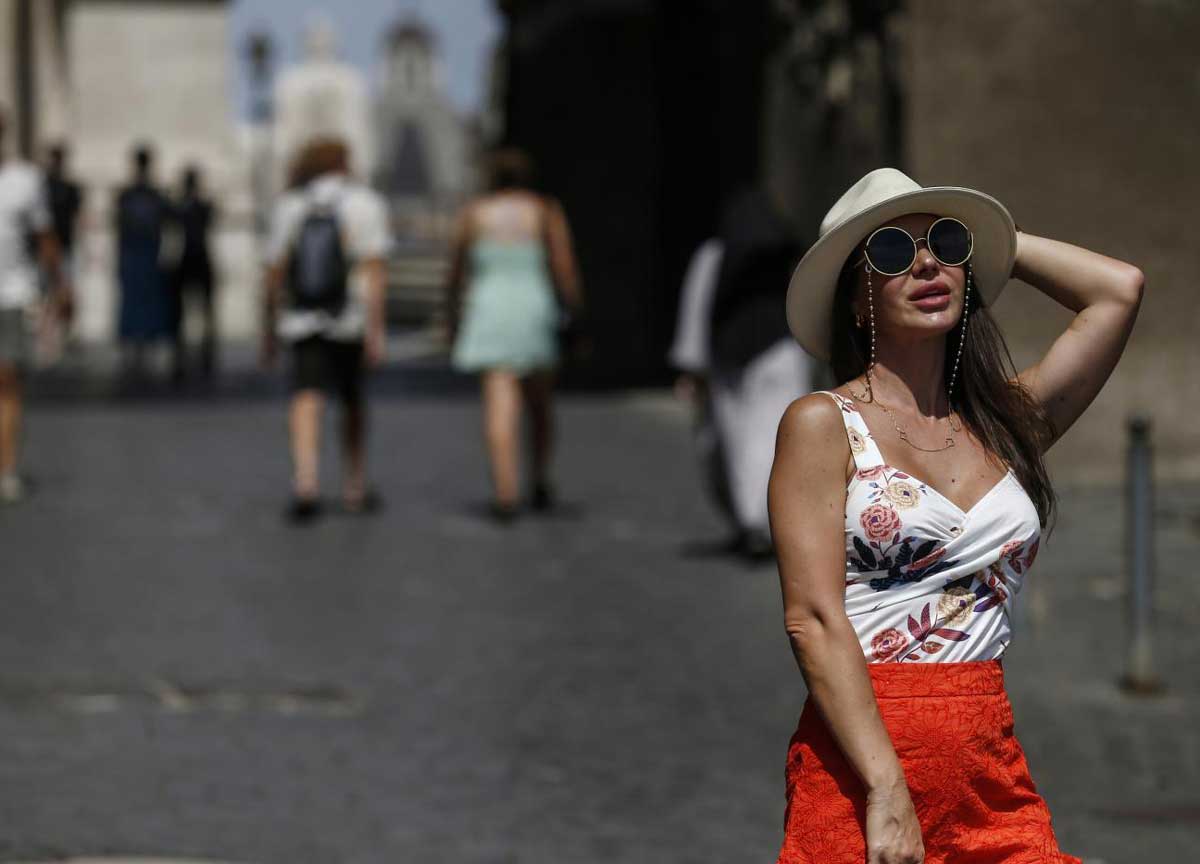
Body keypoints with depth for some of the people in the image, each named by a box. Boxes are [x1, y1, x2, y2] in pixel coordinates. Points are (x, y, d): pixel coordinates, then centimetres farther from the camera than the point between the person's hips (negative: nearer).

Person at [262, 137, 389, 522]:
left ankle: (305, 484, -30)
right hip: (351, 323, -1)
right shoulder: (365, 205, -4)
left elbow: (275, 275, 5)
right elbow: (374, 272, -13)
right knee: (354, 402, 16)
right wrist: (376, 331, -15)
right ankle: (356, 487, 27)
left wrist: (269, 331, 13)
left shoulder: (289, 208, 5)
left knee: (307, 401, -9)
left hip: (302, 324, 1)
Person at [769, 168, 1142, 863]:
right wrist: (887, 792, -20)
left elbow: (1120, 289, 12)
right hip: (858, 762, -4)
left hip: (991, 764, 4)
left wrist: (988, 238, 16)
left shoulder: (1004, 422, 12)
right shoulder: (823, 423, -2)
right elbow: (813, 617, -11)